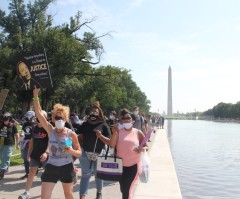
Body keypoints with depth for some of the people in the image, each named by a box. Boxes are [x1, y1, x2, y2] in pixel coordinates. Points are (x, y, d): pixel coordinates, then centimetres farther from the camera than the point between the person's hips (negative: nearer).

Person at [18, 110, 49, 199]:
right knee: (31, 172, 3)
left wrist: (46, 153, -30)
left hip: (45, 155, -5)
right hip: (35, 155, 5)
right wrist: (29, 154, 14)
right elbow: (32, 141, 14)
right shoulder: (34, 128, 7)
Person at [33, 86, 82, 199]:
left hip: (67, 168, 0)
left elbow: (79, 153, -2)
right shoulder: (50, 130, -5)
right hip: (51, 167, 1)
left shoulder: (71, 134, -8)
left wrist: (72, 151, -24)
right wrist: (35, 95, -21)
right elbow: (39, 113, -14)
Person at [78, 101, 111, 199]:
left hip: (99, 154, -1)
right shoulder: (85, 124, 4)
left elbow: (109, 141, -7)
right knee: (86, 174, 1)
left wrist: (100, 135, -21)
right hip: (85, 153, 1)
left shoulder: (103, 125, -4)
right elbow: (80, 137, 9)